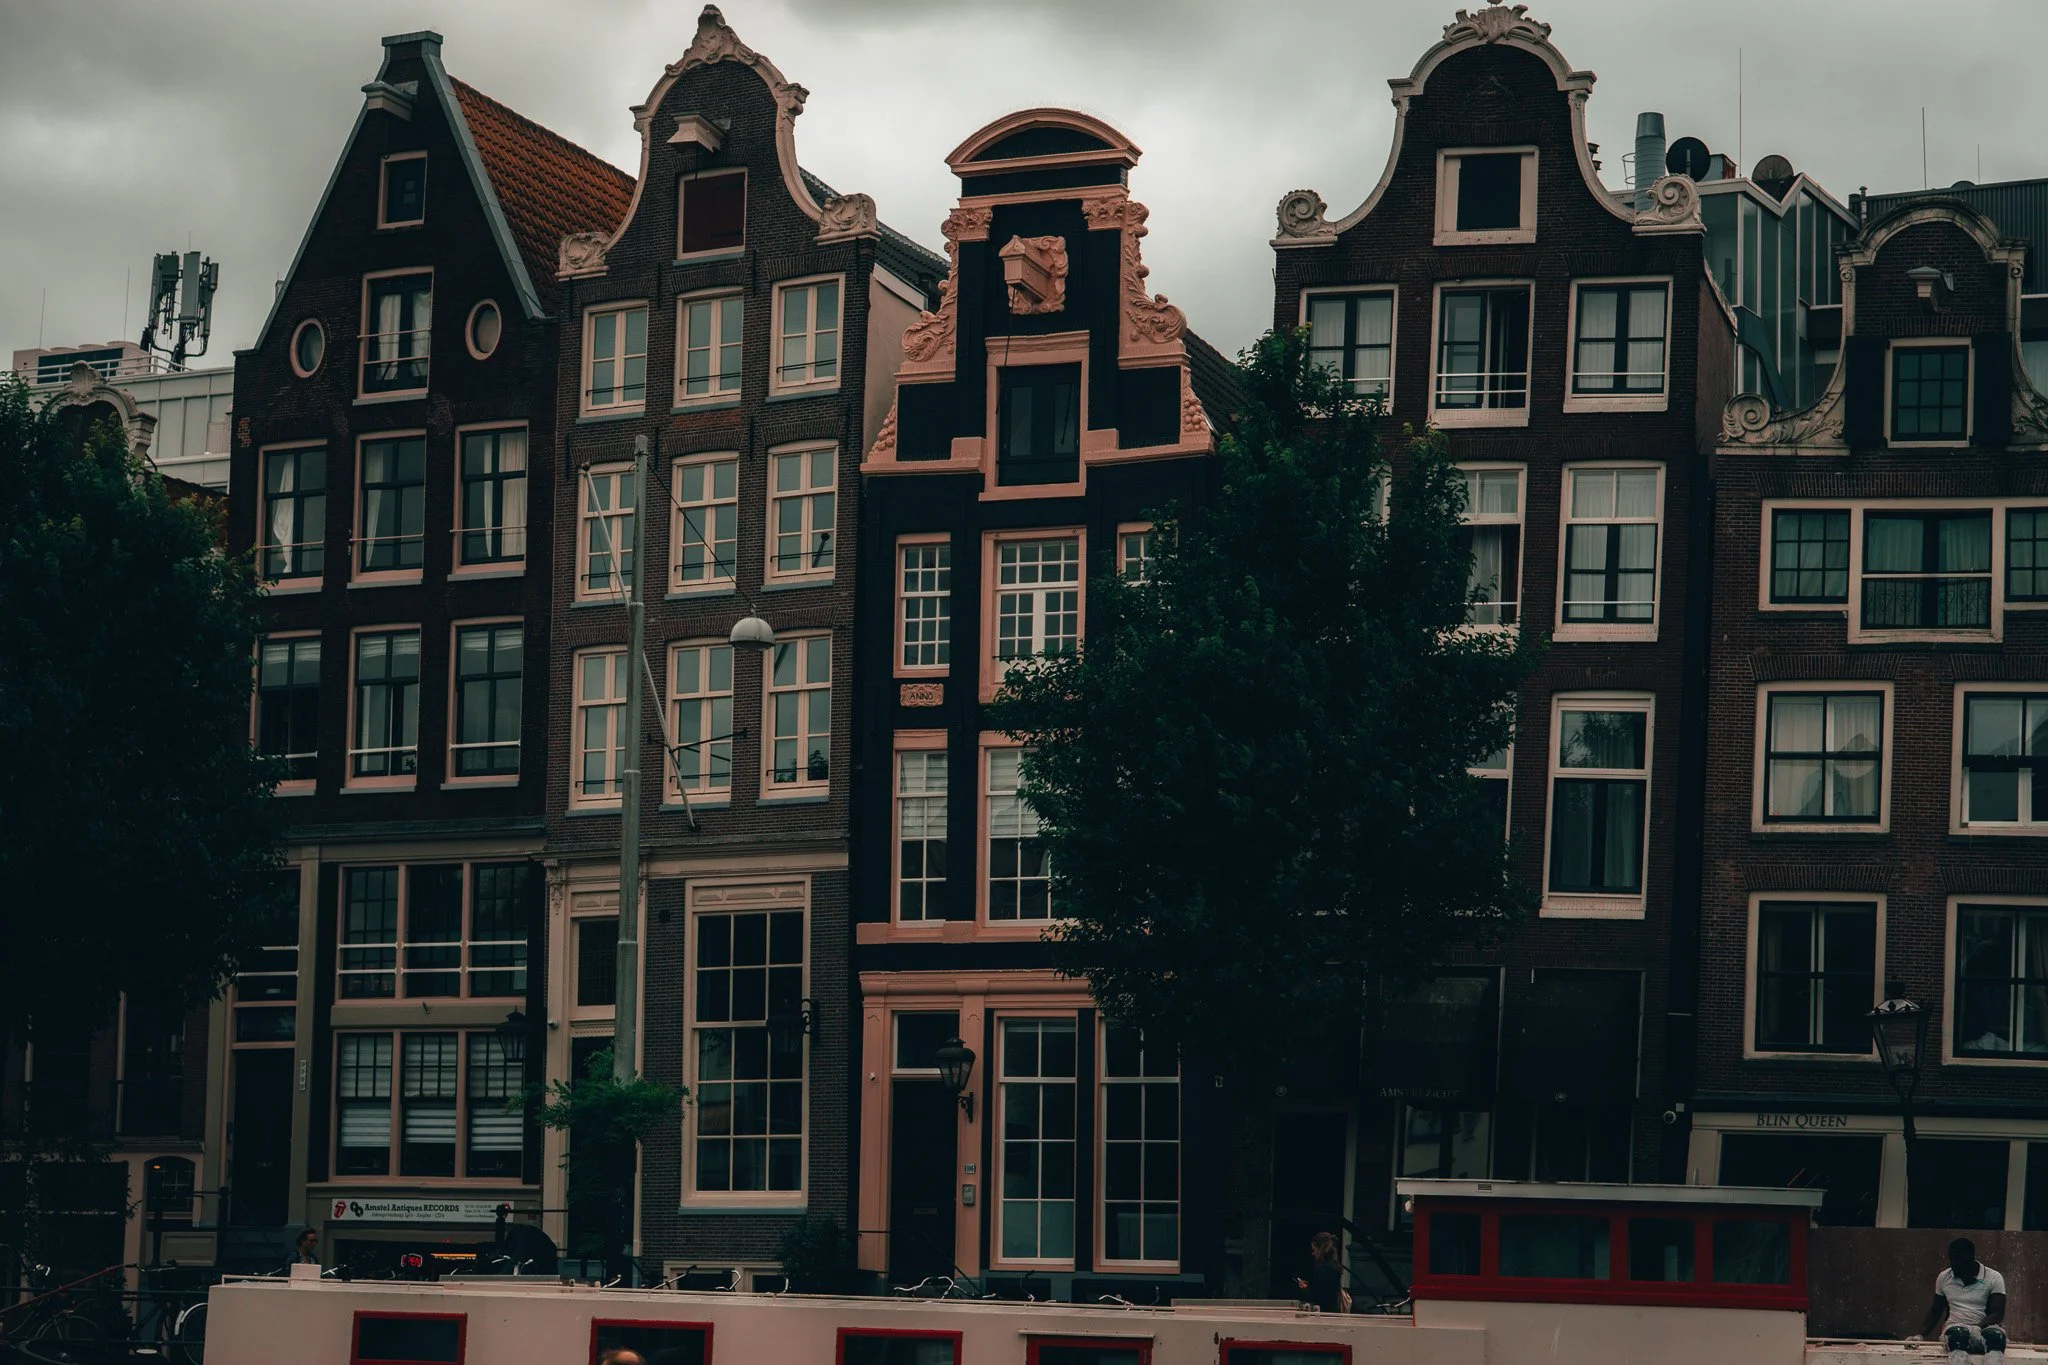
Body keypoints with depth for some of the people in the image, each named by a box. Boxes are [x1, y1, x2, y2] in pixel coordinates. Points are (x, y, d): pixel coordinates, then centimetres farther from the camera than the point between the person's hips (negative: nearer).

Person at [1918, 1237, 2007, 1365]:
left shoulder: (1993, 1278, 0)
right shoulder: (1943, 1278, 11)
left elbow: (1997, 1314, -7)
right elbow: (1935, 1311, 20)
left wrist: (1977, 1328, -23)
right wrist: (1920, 1335, 7)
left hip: (1985, 1329, -1)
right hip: (1957, 1329, 2)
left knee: (1996, 1335, -40)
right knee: (1958, 1334, -38)